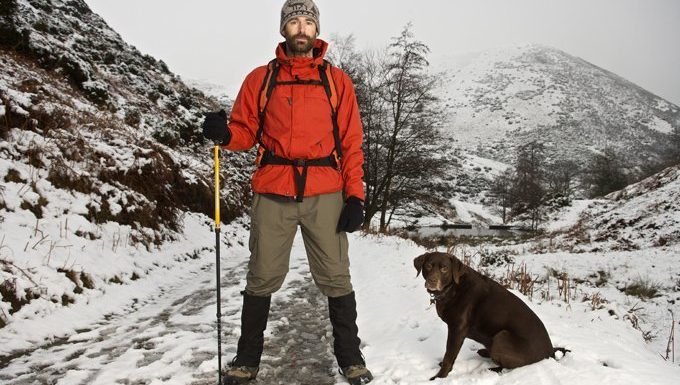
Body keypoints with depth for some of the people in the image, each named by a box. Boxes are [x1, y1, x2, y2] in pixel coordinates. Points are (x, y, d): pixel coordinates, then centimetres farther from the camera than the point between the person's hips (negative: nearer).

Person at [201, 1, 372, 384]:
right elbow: (246, 132, 9)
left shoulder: (337, 80, 8)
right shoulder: (261, 78, 9)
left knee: (335, 278, 4)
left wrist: (355, 196, -4)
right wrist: (224, 133, -15)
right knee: (262, 278, 6)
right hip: (273, 193, 1)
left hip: (325, 194, 0)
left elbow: (351, 143, 4)